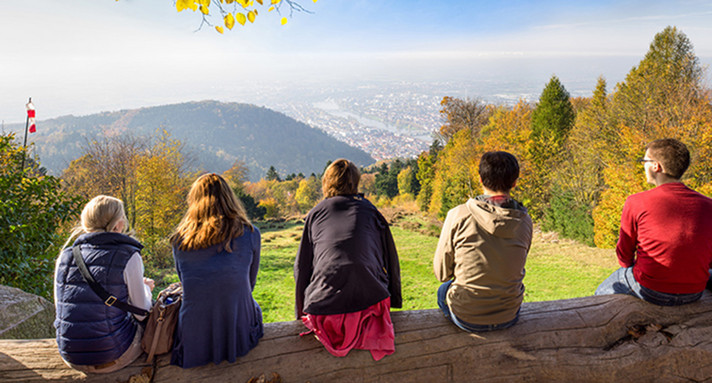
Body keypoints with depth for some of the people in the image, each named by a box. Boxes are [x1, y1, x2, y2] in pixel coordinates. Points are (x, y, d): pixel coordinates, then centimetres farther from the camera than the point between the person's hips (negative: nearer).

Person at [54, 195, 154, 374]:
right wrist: (145, 288, 14)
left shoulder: (66, 255, 2)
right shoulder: (128, 257, -13)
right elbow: (141, 313, -7)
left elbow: (60, 305, 15)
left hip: (70, 357, 5)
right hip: (111, 359, -5)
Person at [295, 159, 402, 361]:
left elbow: (301, 266, 14)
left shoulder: (315, 213, 11)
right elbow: (391, 260, 15)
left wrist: (301, 311, 23)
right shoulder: (370, 211, 11)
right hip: (369, 299, 0)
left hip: (324, 305, 1)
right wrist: (394, 301, 25)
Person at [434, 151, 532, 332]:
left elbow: (441, 273, -9)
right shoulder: (525, 221, -9)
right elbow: (517, 268, 6)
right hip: (509, 317, 3)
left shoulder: (458, 215, -19)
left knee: (443, 290, 30)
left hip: (467, 319, -3)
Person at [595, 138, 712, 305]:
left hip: (652, 292, -5)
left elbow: (624, 253, -4)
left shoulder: (636, 202, -16)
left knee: (601, 294, 24)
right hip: (694, 294, 5)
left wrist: (629, 267, 17)